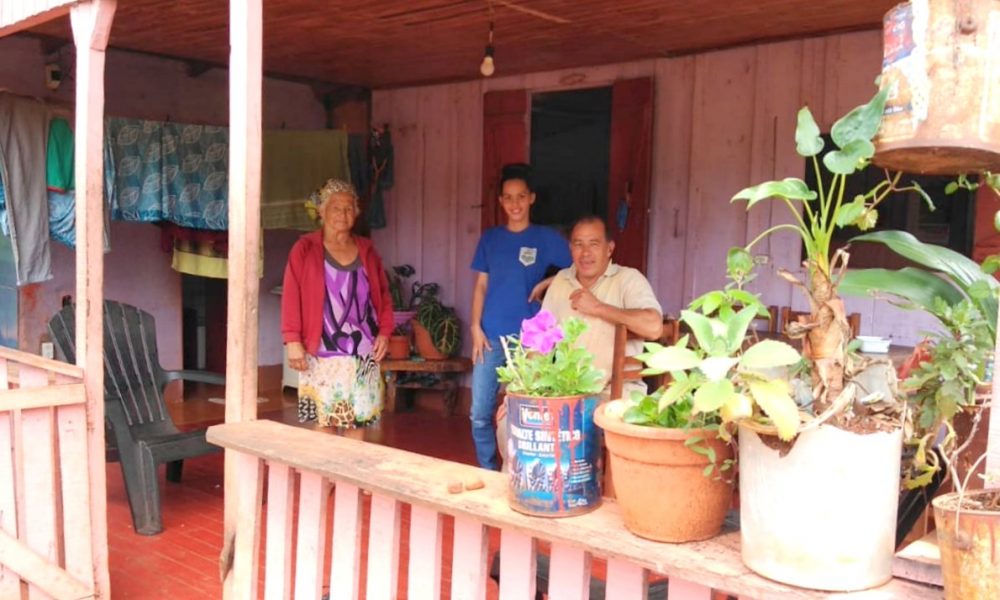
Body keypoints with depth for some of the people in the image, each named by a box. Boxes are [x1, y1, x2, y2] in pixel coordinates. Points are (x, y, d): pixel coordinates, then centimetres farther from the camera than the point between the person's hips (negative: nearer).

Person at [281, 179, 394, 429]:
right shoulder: (305, 249, -1)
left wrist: (384, 331, 5)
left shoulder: (367, 250, 12)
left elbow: (383, 294, 17)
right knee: (323, 421, -4)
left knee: (359, 419, 4)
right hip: (323, 354, -4)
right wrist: (293, 341, -12)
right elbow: (291, 297, -5)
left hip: (364, 354, 4)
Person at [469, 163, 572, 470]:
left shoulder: (547, 238, 0)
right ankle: (488, 474, 20)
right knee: (480, 414, 3)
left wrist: (545, 284, -8)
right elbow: (481, 285, 9)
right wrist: (476, 327, 0)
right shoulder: (490, 238, 9)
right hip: (491, 336, 3)